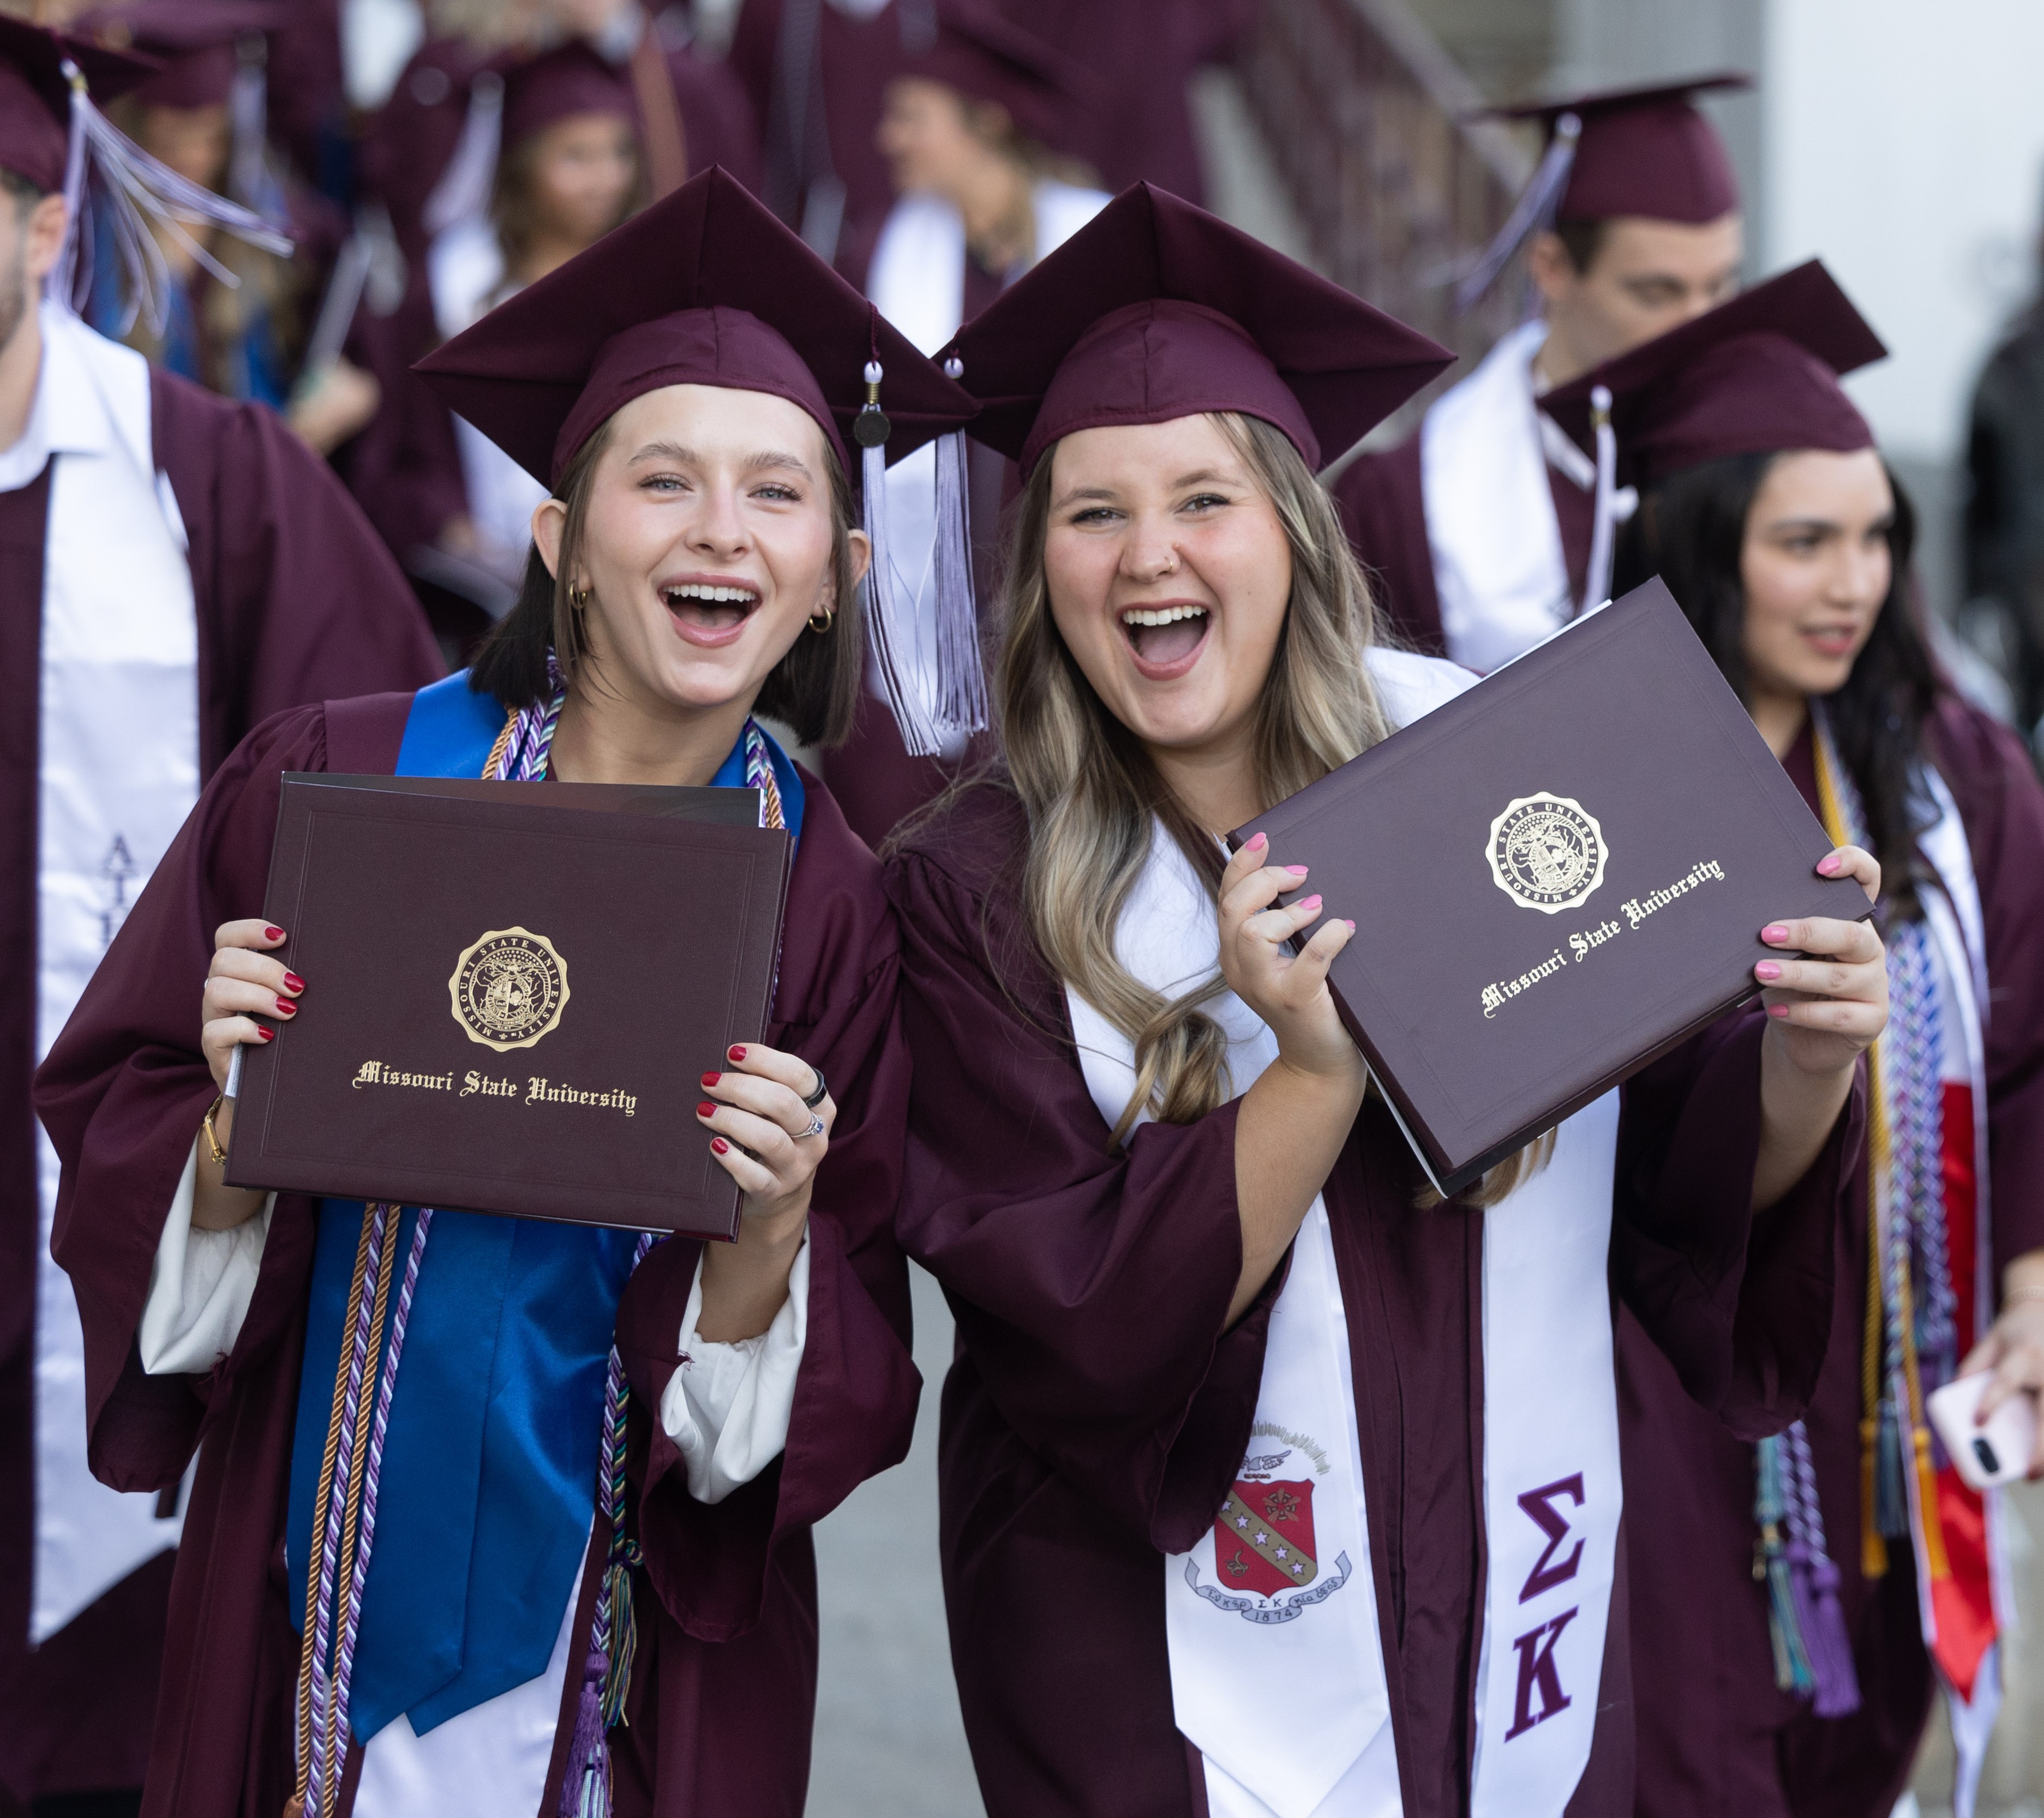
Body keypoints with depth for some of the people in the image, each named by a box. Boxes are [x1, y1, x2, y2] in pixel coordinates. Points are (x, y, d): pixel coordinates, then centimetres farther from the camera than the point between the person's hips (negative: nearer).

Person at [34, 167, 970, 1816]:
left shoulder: (836, 896, -7)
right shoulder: (330, 785, -9)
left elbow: (837, 1413, -6)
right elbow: (108, 1135, -3)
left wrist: (763, 1241, -24)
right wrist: (241, 1122, -22)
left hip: (638, 1656, 0)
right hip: (322, 1608, 0)